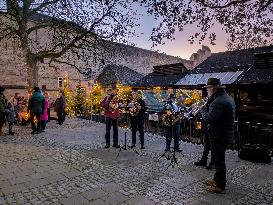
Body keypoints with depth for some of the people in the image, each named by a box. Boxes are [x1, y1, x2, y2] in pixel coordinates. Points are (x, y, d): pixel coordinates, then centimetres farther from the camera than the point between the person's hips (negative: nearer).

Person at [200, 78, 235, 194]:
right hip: (226, 135, 10)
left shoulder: (219, 102, -24)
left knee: (218, 161, 3)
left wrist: (202, 109, -13)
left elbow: (209, 119, -30)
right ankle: (217, 180, 37)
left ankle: (220, 186, 16)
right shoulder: (228, 98, 11)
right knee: (218, 159, 22)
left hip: (219, 137, -10)